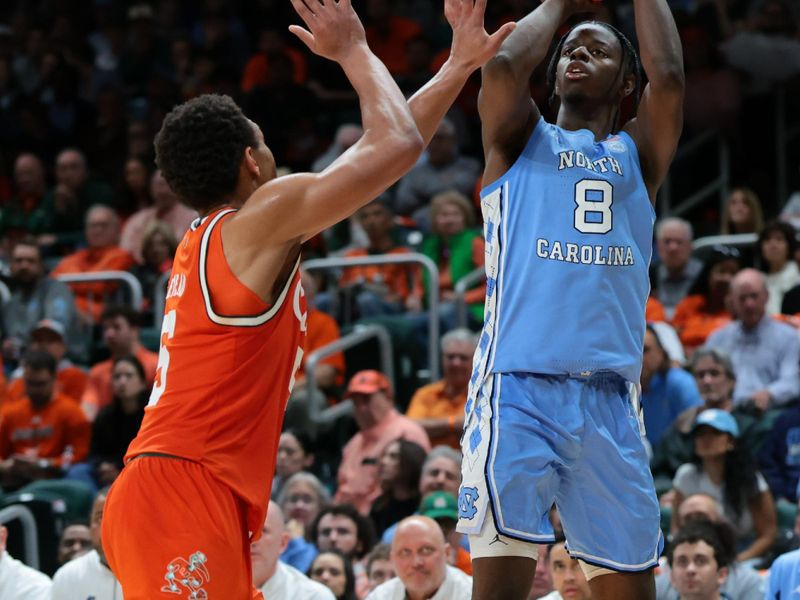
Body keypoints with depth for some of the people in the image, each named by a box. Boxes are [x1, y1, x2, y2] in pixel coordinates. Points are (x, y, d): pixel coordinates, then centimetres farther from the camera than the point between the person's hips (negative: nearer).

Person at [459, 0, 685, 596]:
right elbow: (504, 68, -4)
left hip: (610, 397, 3)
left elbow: (668, 78, 1)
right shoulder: (522, 141, 15)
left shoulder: (638, 154, 20)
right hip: (518, 385, -3)